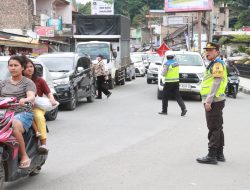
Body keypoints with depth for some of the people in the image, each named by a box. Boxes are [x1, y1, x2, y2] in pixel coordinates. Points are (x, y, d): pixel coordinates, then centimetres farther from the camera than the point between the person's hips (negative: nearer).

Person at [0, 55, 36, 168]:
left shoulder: (28, 83, 7)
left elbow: (31, 97, -11)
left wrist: (25, 100, -35)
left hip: (23, 113, -4)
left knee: (14, 127, -35)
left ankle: (24, 156, -21)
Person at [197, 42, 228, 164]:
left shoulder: (217, 64, -13)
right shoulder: (213, 64, 19)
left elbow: (217, 83, -21)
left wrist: (208, 100, -24)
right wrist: (208, 100, 22)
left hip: (214, 101, -11)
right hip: (214, 101, 11)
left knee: (214, 129, -8)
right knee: (217, 128, 14)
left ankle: (212, 156, -6)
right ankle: (219, 154, 21)